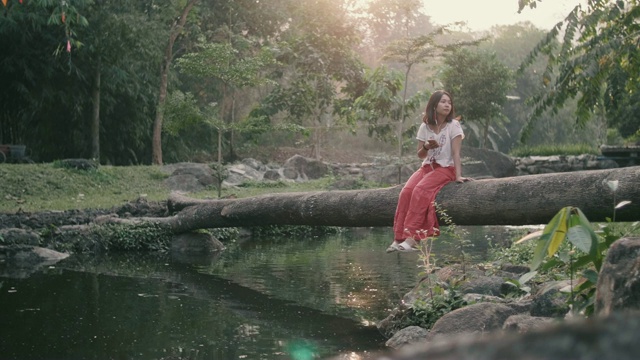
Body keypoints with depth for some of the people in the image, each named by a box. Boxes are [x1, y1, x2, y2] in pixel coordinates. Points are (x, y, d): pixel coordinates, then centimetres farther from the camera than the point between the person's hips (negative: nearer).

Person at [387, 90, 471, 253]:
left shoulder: (454, 125, -6)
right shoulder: (425, 126, 6)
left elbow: (456, 152, -13)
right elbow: (420, 155, 9)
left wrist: (458, 176, -25)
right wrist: (426, 147, -14)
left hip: (445, 168, -4)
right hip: (427, 167, 4)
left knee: (420, 191, -30)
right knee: (406, 191, -23)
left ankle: (412, 238, -34)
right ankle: (399, 238, -26)